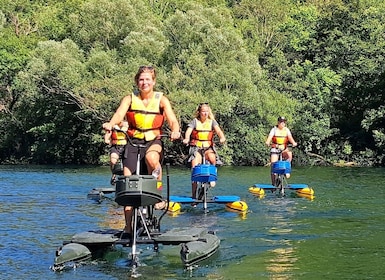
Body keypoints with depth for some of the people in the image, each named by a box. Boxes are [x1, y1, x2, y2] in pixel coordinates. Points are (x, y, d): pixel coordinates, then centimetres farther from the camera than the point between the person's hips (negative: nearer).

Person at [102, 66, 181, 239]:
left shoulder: (161, 100, 1)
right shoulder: (129, 99, 2)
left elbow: (172, 119, -11)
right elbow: (119, 114, -16)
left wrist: (175, 131, -35)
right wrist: (110, 124, -39)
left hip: (154, 141, -1)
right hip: (133, 141, 1)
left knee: (151, 158, -38)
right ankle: (128, 228, 2)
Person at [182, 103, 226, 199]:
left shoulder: (212, 121, 7)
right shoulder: (195, 121, 3)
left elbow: (218, 130, -10)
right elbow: (188, 130, -12)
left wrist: (222, 137, -32)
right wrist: (186, 139, -34)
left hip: (208, 147, 1)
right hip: (196, 147, -1)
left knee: (212, 158, -34)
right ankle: (194, 195, -6)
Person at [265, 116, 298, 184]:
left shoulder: (286, 130, 4)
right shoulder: (274, 129, -1)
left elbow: (290, 137, -11)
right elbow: (270, 137, -17)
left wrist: (293, 143, -33)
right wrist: (267, 142, -39)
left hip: (284, 148, 1)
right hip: (275, 148, -1)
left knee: (289, 154, -32)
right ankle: (273, 183, 0)